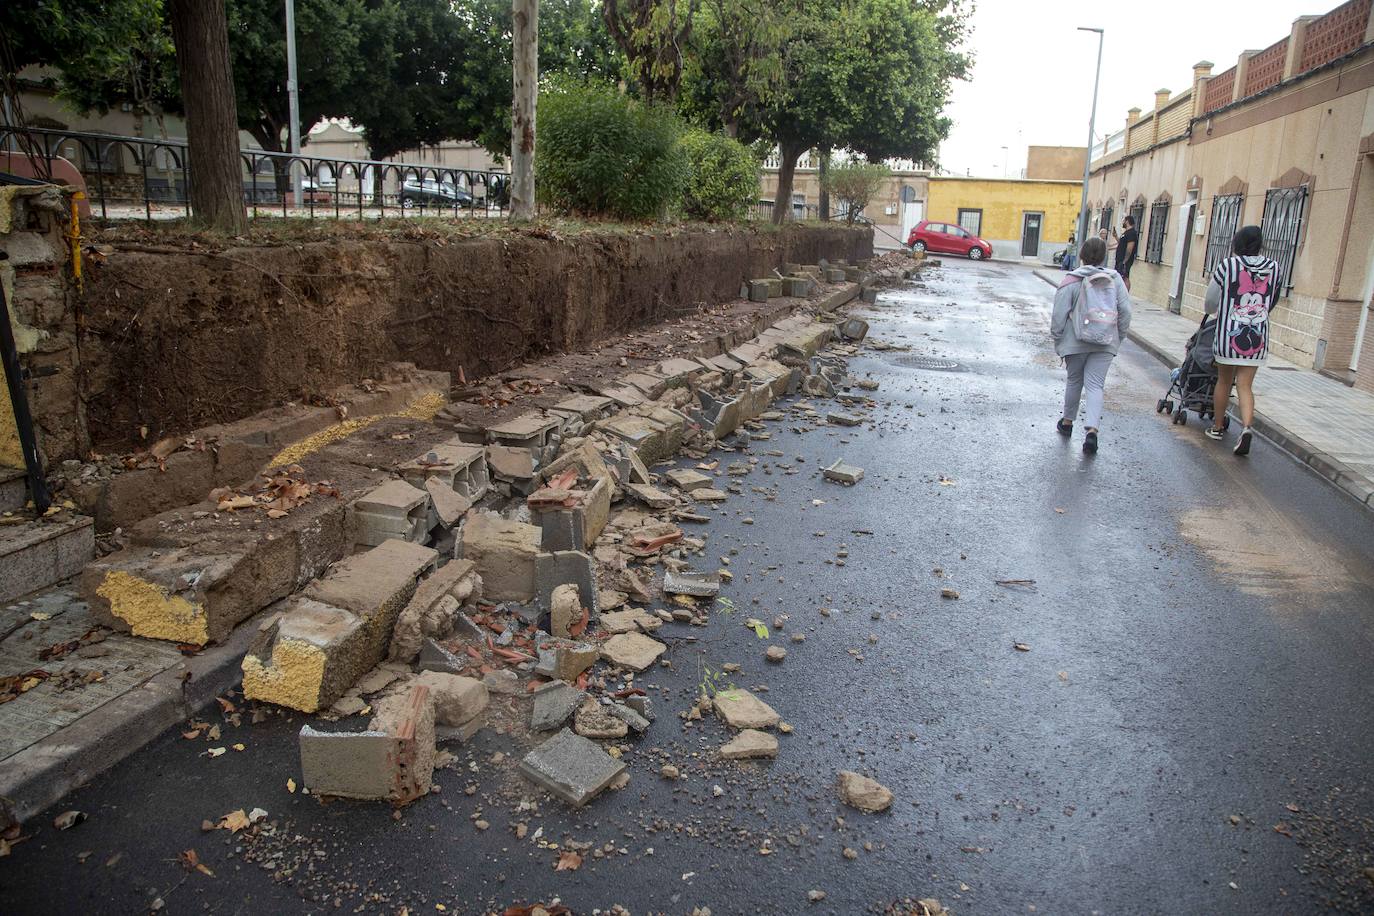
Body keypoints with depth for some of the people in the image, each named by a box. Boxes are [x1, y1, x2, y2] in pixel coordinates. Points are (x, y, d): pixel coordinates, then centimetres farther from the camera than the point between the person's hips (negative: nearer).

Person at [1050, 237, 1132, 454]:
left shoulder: (1072, 281, -6)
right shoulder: (1115, 279, 3)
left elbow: (1059, 315, -8)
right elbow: (1125, 311, 2)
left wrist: (1057, 339, 4)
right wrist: (1118, 338, 12)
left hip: (1076, 342, -1)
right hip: (1106, 344, 1)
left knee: (1074, 381, 17)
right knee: (1095, 385, 0)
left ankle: (1067, 422, 31)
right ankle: (1091, 429, -16)